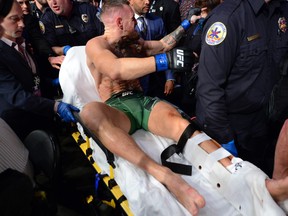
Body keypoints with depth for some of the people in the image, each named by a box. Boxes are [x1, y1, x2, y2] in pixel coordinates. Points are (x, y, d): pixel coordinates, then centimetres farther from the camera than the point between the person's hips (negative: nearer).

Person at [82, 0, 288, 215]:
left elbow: (163, 44, 35)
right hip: (117, 107, -4)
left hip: (143, 101, 5)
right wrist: (166, 60, -29)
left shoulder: (133, 42, 23)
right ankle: (165, 176, -55)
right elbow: (115, 69, -22)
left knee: (180, 123, -30)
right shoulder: (96, 44, 0)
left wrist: (186, 24, 30)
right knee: (90, 112, -41)